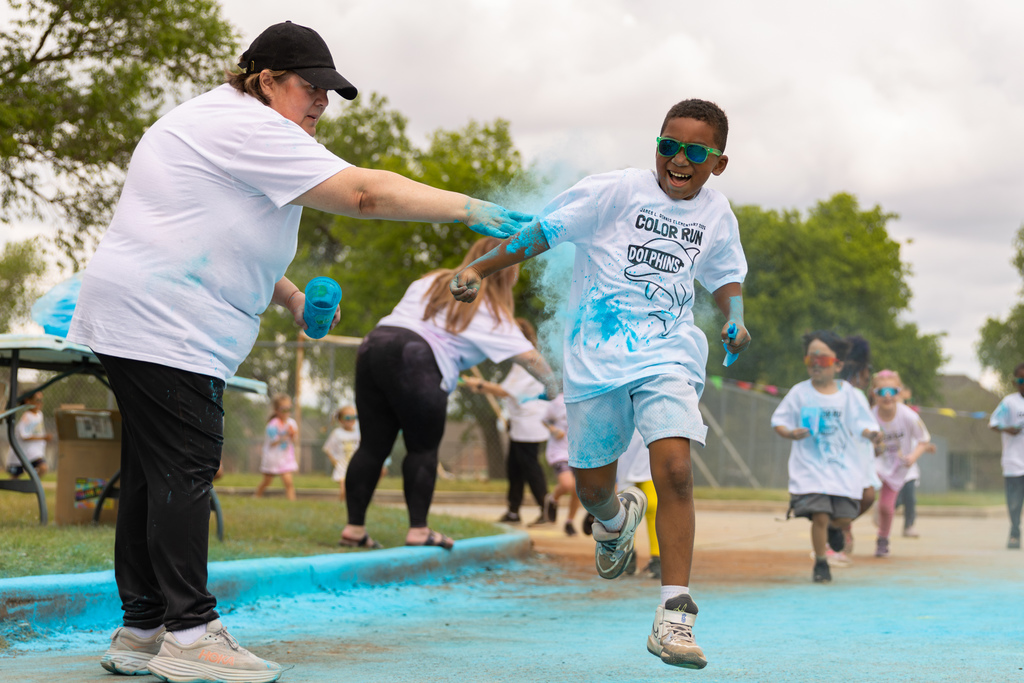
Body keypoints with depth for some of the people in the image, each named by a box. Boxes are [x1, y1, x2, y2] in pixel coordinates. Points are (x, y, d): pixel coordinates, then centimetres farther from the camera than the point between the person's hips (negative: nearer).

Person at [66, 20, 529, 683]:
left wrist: (291, 297, 17)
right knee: (184, 470, -11)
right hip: (163, 323, -11)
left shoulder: (219, 122, 22)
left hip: (136, 322, 11)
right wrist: (466, 208, -14)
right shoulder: (247, 126, -12)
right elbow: (363, 192, -18)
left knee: (154, 473, 10)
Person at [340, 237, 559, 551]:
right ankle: (418, 529, 0)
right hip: (414, 361, -7)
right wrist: (553, 387, 14)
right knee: (423, 447, 3)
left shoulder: (433, 281, 25)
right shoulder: (487, 309, 6)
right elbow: (526, 354, 3)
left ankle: (354, 527, 7)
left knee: (373, 445, 7)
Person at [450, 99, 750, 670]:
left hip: (667, 356, 1)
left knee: (675, 470, -20)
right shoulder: (619, 190, -5)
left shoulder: (716, 214, 6)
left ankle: (674, 615, -16)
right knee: (592, 486, 8)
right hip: (597, 358, -1)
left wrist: (735, 319, 3)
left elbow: (726, 275, 23)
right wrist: (479, 269, -9)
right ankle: (617, 517, 49)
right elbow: (544, 232, -3)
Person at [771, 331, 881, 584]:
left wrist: (871, 434, -20)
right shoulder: (799, 393, -1)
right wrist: (791, 433, -16)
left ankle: (833, 528, 37)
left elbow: (861, 424, 1)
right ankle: (820, 562, 7)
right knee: (820, 516, -13)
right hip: (811, 467, -2)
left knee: (844, 518, 0)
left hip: (844, 468, 2)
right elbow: (779, 421, 4)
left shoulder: (850, 395, 2)